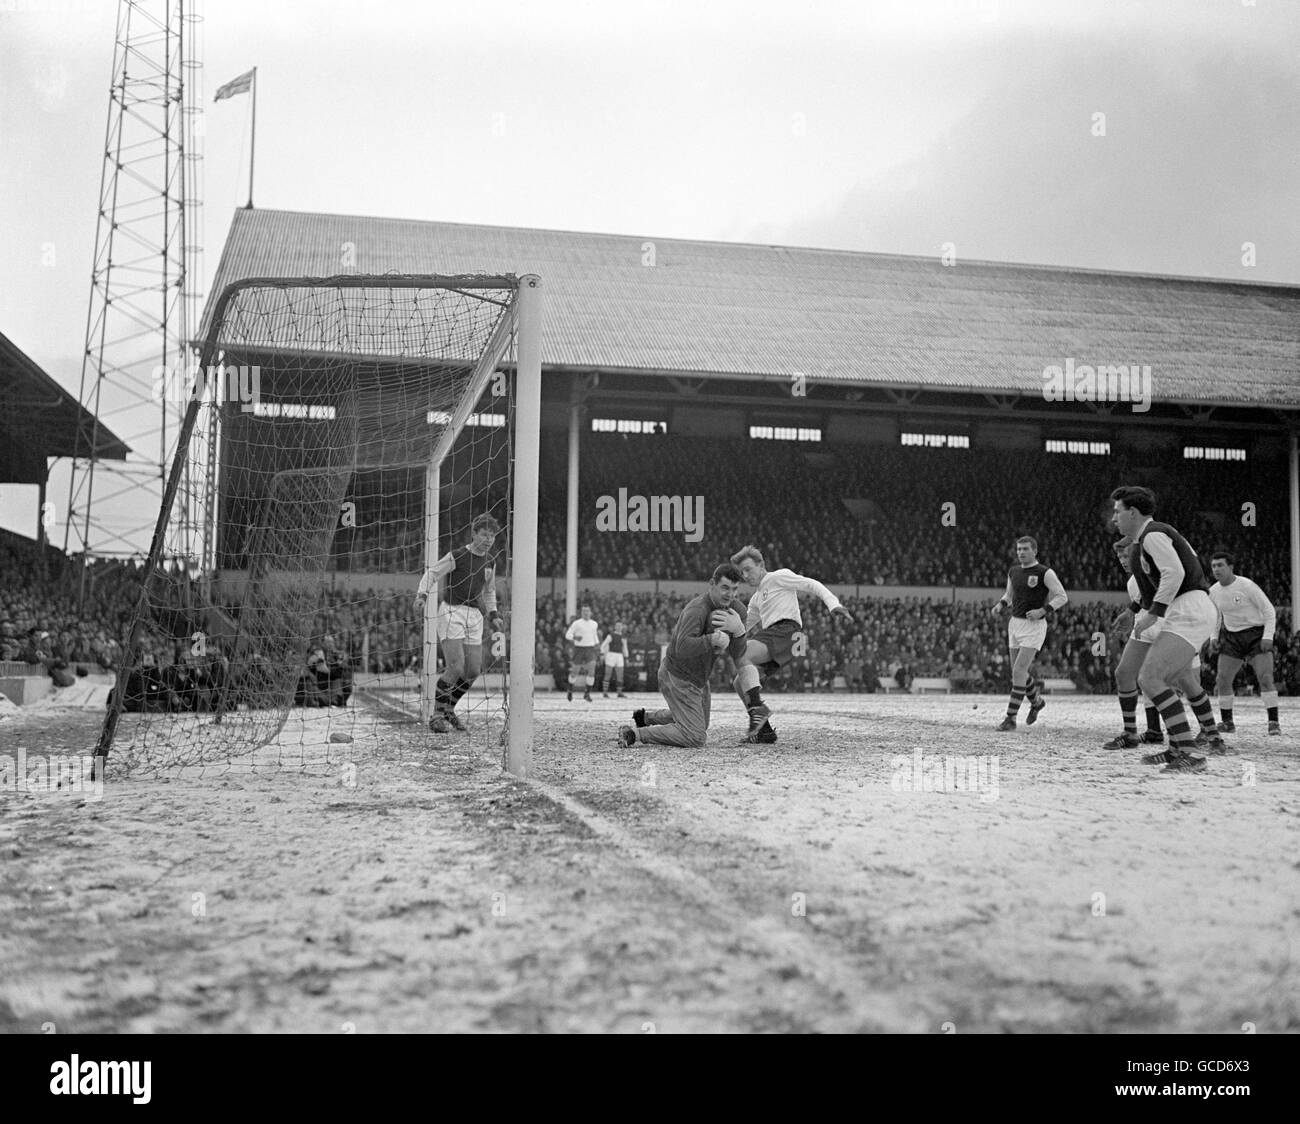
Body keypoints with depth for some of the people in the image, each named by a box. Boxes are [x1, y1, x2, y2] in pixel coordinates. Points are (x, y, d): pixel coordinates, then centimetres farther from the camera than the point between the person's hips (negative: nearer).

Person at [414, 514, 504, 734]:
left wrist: (493, 615, 17)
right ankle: (437, 716, -4)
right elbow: (431, 573, -3)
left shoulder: (490, 561, 12)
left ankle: (448, 709, 24)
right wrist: (422, 595, -18)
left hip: (474, 615, 7)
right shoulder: (456, 556, -8)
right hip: (451, 612, -7)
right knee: (456, 667, -17)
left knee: (473, 670, 3)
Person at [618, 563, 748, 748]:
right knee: (695, 737, -14)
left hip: (699, 678, 9)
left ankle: (645, 717, 37)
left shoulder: (727, 608, 1)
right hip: (678, 677, -9)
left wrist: (739, 629, -28)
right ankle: (634, 734, -8)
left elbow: (736, 654, -9)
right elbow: (683, 648, -40)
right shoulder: (697, 609, -27)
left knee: (700, 725, 27)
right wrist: (712, 639, -45)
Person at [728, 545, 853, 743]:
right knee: (739, 682, 1)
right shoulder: (756, 598, 32)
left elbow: (811, 585, -1)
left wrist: (833, 604, -16)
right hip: (769, 634, 9)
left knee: (741, 656, -28)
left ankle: (758, 707, -35)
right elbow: (743, 628, 37)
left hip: (785, 630, -9)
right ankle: (764, 731, 0)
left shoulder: (779, 577, 8)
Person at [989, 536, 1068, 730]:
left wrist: (1042, 611, -19)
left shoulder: (1045, 573, -8)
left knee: (1019, 671, -14)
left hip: (1034, 626, -7)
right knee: (1018, 672, 11)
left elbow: (1062, 596, -8)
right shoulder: (1013, 571, 10)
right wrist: (1000, 605, 4)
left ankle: (1010, 718, -9)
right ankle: (1037, 701, 39)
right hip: (1015, 623, 7)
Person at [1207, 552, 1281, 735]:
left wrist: (1268, 637, -22)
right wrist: (1214, 638, 6)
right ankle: (1227, 723, 4)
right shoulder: (1214, 591, 0)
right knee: (1223, 680, -9)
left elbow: (1269, 610, -11)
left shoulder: (1247, 585, -16)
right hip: (1232, 638, 4)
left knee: (1265, 678, -20)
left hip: (1257, 635, -4)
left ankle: (1274, 723, -15)